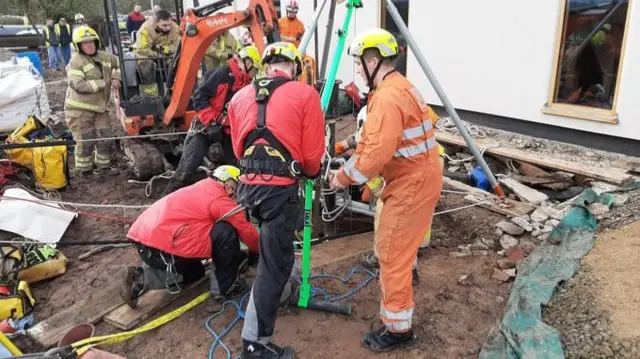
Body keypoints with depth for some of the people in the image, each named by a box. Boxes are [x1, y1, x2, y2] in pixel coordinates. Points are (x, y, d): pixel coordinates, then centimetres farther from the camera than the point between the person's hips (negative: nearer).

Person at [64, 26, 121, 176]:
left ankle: (103, 166, 24)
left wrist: (116, 78, 4)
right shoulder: (76, 61, -14)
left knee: (106, 137, 7)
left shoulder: (104, 57, 5)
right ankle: (84, 169, 17)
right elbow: (79, 85, -25)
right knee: (86, 140, 0)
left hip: (99, 107, 6)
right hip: (79, 109, -6)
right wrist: (103, 82, -18)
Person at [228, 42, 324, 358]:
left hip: (248, 185, 6)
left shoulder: (240, 97, 13)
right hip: (280, 188, -6)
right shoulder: (305, 95, -2)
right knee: (273, 265, 4)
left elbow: (239, 148, 16)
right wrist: (310, 173, 18)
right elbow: (312, 155, -3)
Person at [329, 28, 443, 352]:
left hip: (412, 183, -10)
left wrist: (344, 178, -15)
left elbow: (377, 154, -29)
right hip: (416, 177, 10)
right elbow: (373, 143, 15)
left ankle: (398, 328, 8)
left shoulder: (387, 96, -22)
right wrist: (348, 167, 8)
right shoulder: (398, 87, 12)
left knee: (392, 252, -3)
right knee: (396, 241, 26)